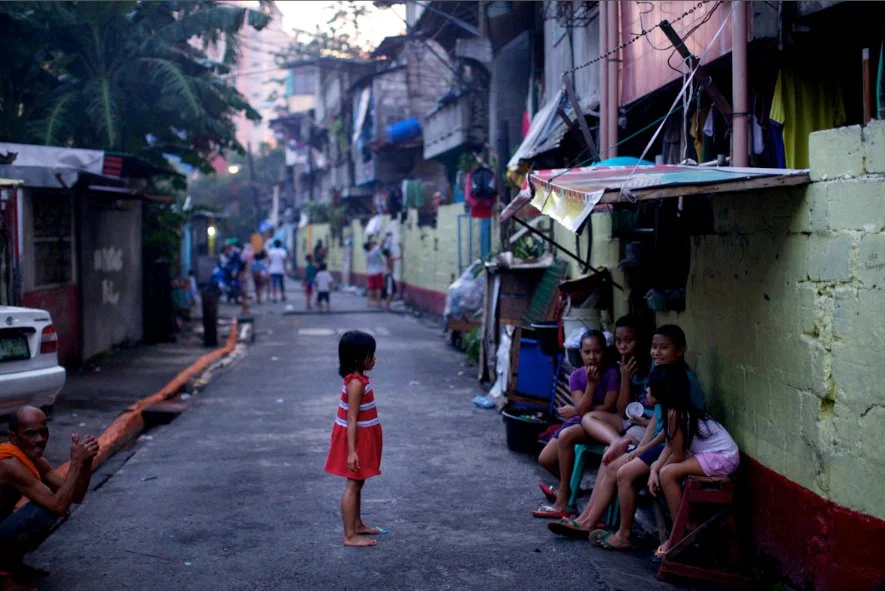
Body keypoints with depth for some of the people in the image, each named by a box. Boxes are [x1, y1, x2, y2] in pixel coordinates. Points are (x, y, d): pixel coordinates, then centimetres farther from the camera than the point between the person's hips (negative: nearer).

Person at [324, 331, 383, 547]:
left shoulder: (357, 379, 7)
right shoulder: (356, 383, -23)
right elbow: (351, 420, -25)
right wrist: (351, 451, -26)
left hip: (361, 438, 10)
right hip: (356, 439, -10)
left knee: (358, 483, 20)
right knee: (353, 485, -4)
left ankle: (357, 524, 33)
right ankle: (350, 536, 1)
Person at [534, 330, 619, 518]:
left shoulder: (612, 373, -15)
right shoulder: (577, 376, -2)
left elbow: (607, 408, -17)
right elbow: (582, 408, -13)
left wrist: (574, 411, -9)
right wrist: (591, 383, -25)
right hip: (580, 421, 6)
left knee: (566, 436, -32)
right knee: (545, 459, -5)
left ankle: (562, 501, -22)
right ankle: (566, 486, 28)